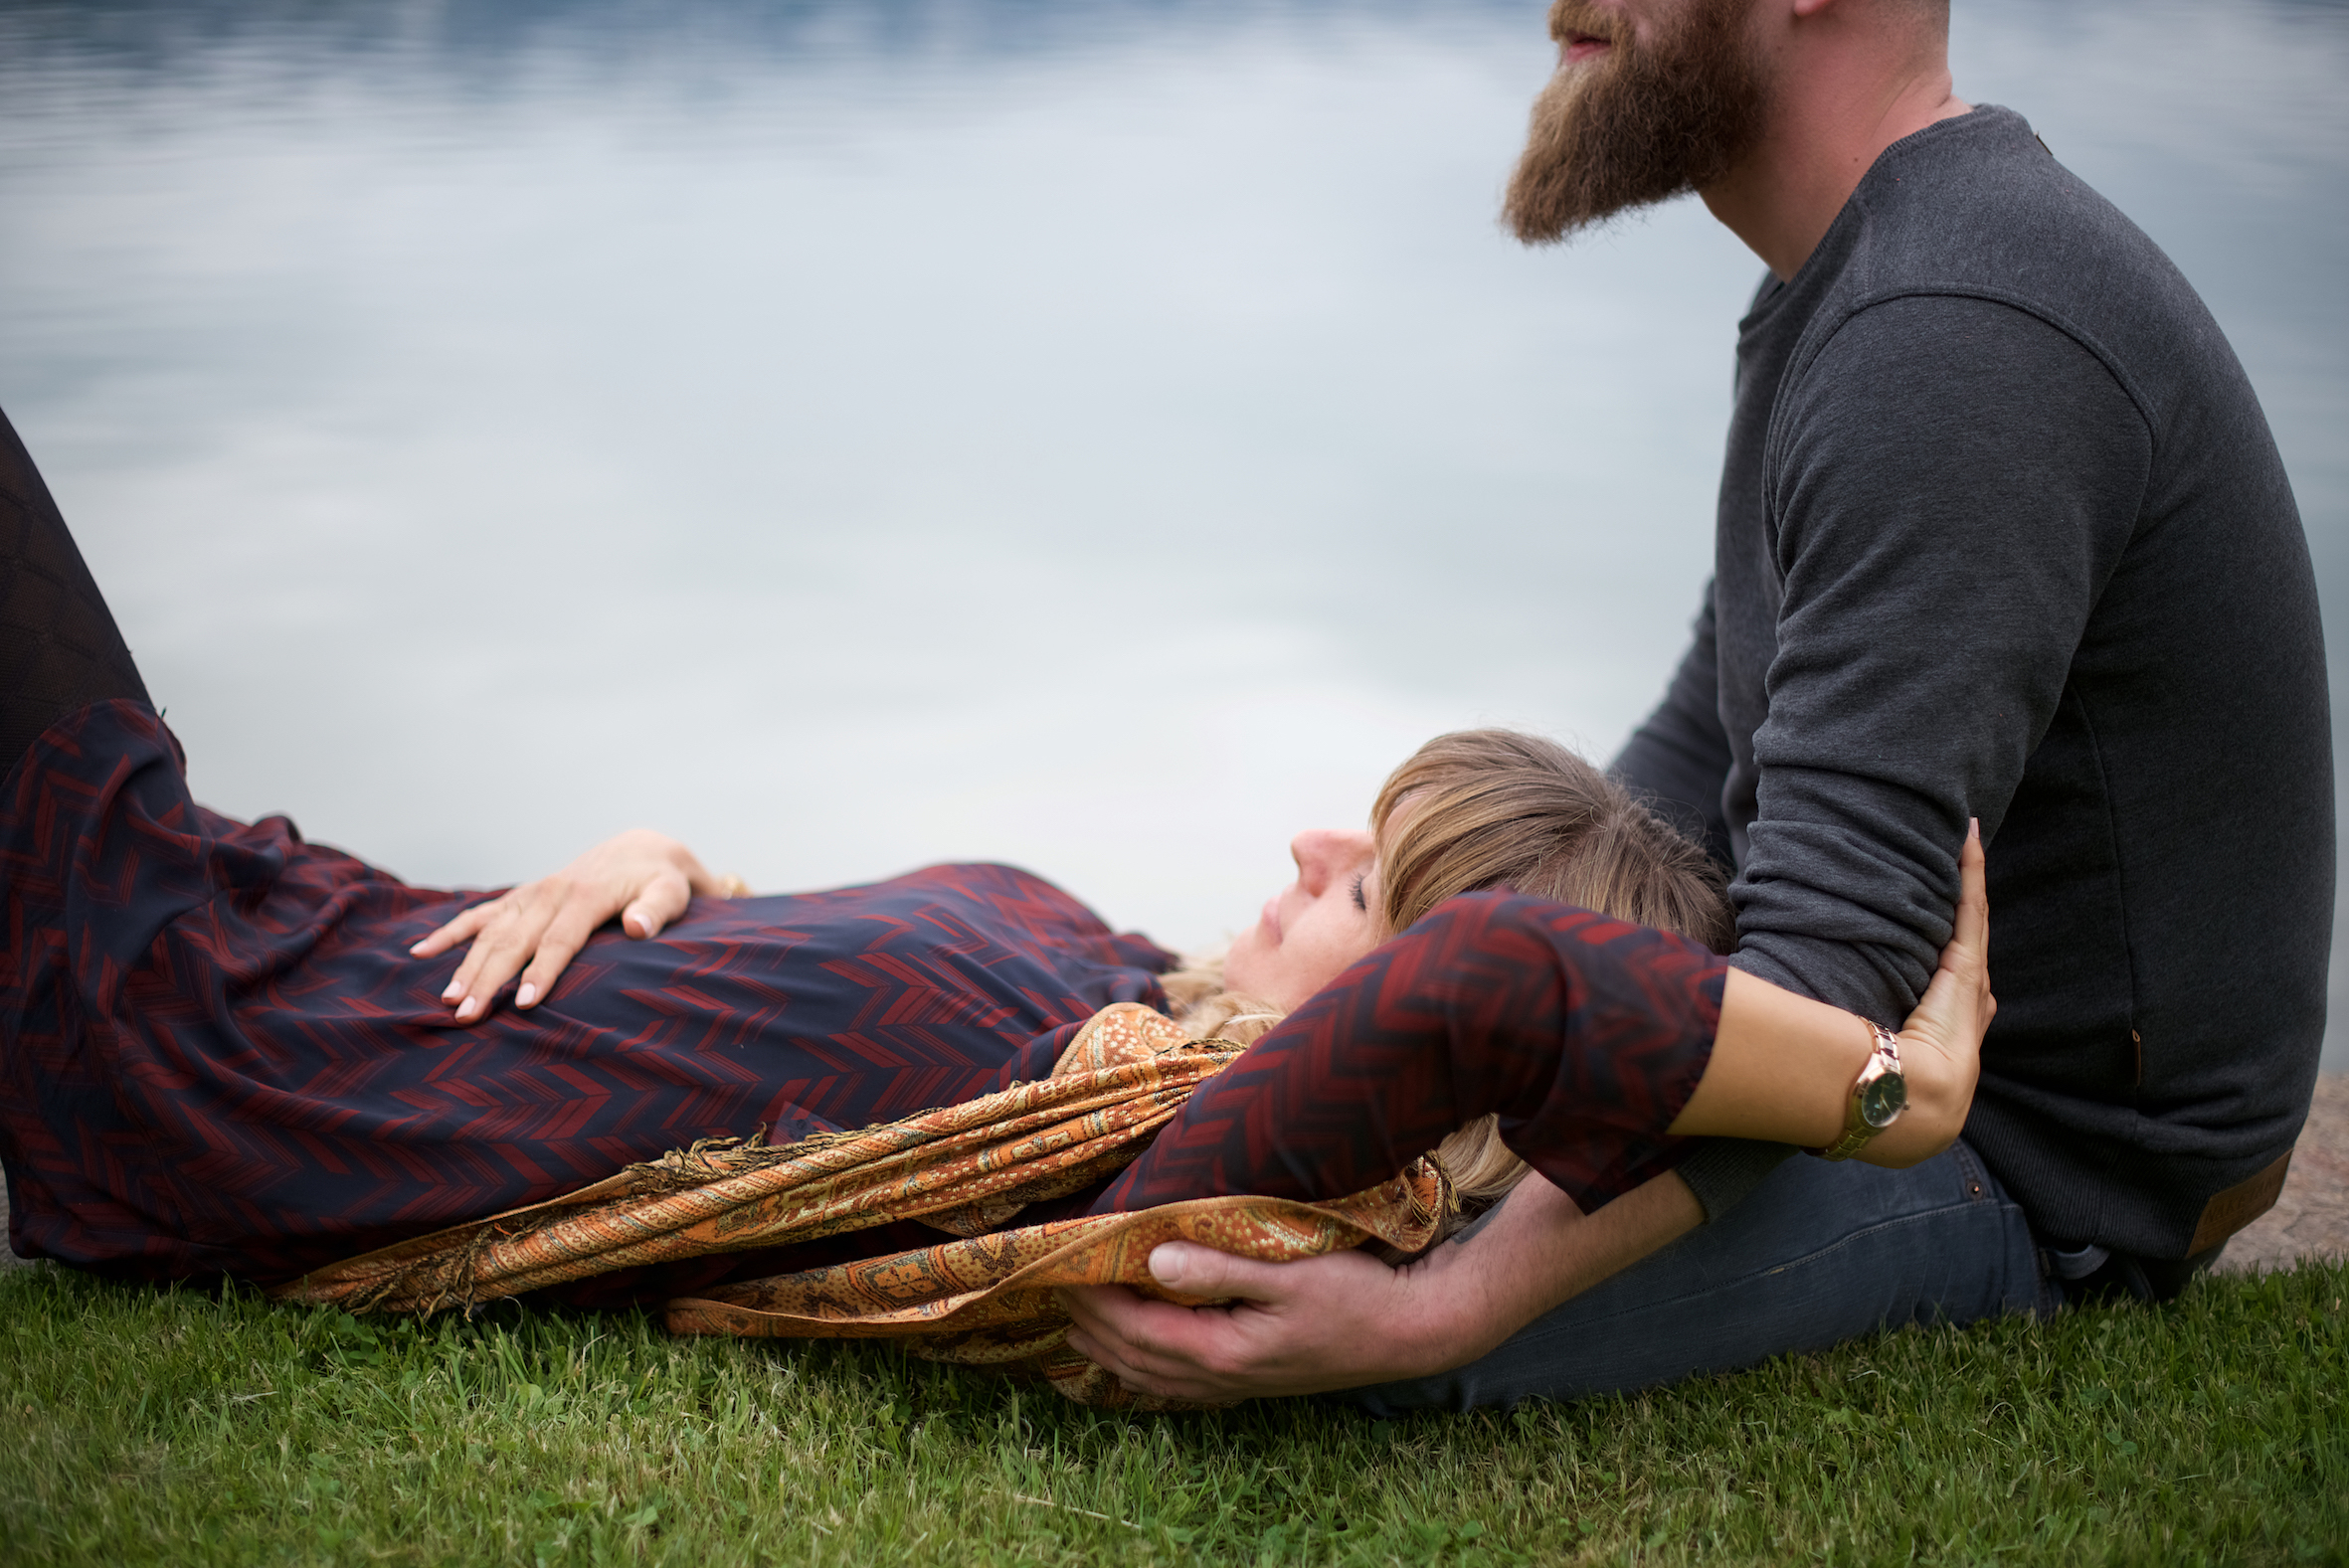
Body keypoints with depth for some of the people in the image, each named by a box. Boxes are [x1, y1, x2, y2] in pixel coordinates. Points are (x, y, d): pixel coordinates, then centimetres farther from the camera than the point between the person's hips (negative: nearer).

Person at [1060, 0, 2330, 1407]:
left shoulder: (1960, 339, -27)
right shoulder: (1856, 293, 8)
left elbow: (1833, 964, -33)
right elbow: (1701, 766, 14)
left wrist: (1436, 1312, -40)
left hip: (2046, 1173, -10)